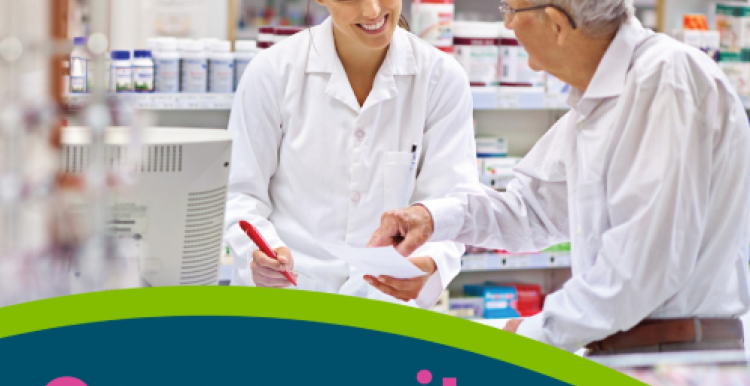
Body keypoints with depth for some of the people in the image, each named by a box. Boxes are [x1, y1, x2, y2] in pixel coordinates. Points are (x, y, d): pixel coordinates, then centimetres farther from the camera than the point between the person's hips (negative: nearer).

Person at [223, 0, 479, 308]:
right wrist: (260, 250, -17)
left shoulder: (443, 78, 1)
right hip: (282, 297, -1)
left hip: (390, 299, 1)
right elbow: (241, 193, 5)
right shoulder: (272, 72, -1)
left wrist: (428, 264, -21)